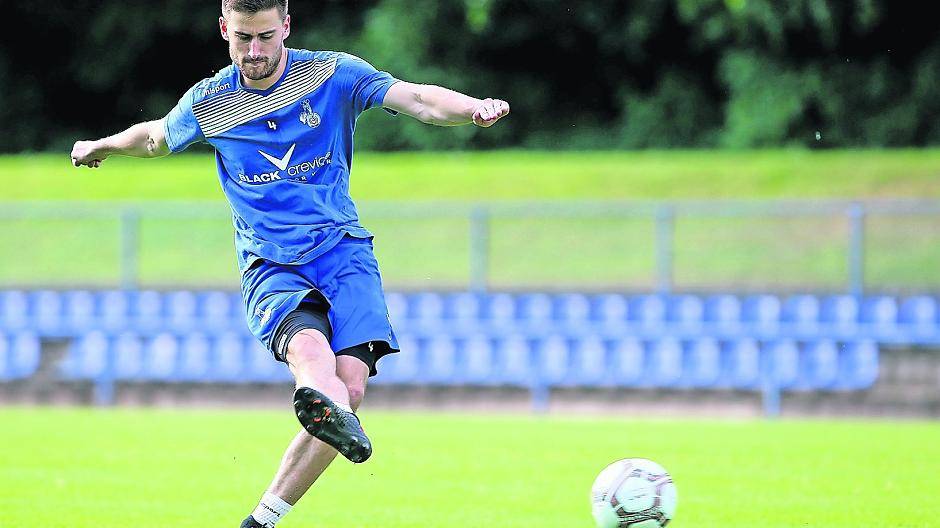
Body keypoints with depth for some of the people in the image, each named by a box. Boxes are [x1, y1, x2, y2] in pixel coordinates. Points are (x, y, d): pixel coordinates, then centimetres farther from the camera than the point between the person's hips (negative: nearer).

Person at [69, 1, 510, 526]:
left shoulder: (334, 75, 0)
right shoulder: (207, 103, 6)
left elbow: (417, 99, -12)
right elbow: (155, 137, 28)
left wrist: (475, 108, -32)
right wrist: (99, 147, 45)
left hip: (344, 251, 0)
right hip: (270, 265, 0)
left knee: (350, 384, -21)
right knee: (309, 346, -35)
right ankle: (328, 408, -70)